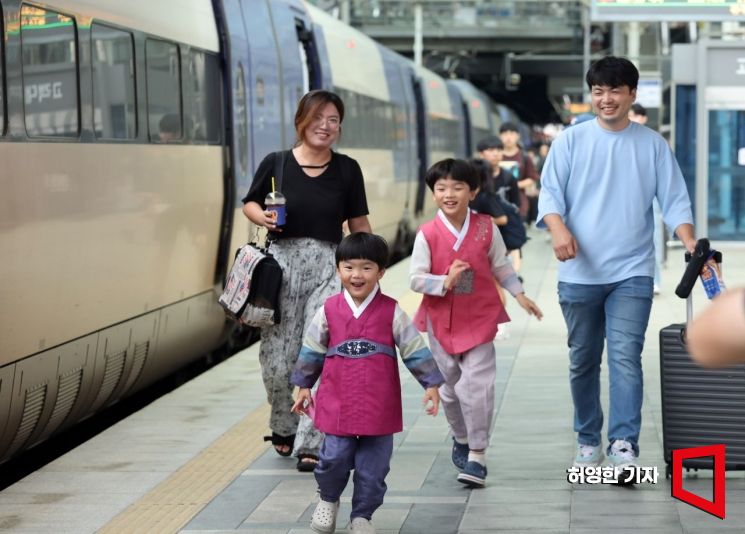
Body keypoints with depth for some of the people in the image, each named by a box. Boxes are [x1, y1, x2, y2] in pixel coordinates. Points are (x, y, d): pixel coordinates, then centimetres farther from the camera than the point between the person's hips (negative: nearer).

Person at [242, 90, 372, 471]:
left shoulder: (347, 169, 5)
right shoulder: (276, 164, 1)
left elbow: (359, 224, 11)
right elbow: (249, 203, 14)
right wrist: (264, 218, -8)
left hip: (328, 267, 0)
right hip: (282, 263, 0)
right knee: (278, 359, 2)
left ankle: (310, 445, -3)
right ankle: (283, 426, 31)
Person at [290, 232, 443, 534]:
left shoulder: (391, 312, -3)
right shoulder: (329, 310, 0)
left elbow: (414, 350, 0)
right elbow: (312, 350, 11)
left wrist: (430, 385, -3)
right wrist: (304, 386, 14)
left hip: (379, 406, 0)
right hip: (337, 403, 0)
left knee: (373, 465, 5)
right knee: (335, 458, -1)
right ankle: (328, 500, 28)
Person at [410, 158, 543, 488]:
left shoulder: (486, 229, -6)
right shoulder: (427, 234, -10)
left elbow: (501, 267, 8)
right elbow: (416, 279, -10)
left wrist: (520, 295, 5)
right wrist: (445, 283, -25)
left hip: (478, 319, -1)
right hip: (441, 320, 1)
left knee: (477, 385, -10)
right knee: (451, 385, 15)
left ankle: (476, 456, -4)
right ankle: (461, 439, 40)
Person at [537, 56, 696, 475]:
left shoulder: (653, 145, 7)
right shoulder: (571, 141, 5)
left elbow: (674, 200, 5)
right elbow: (550, 193, -1)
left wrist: (689, 240, -13)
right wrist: (558, 228, -21)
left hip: (632, 272, -1)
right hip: (580, 273, 1)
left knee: (626, 357, -15)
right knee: (583, 361, 10)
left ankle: (624, 444, -19)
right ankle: (588, 440, 24)